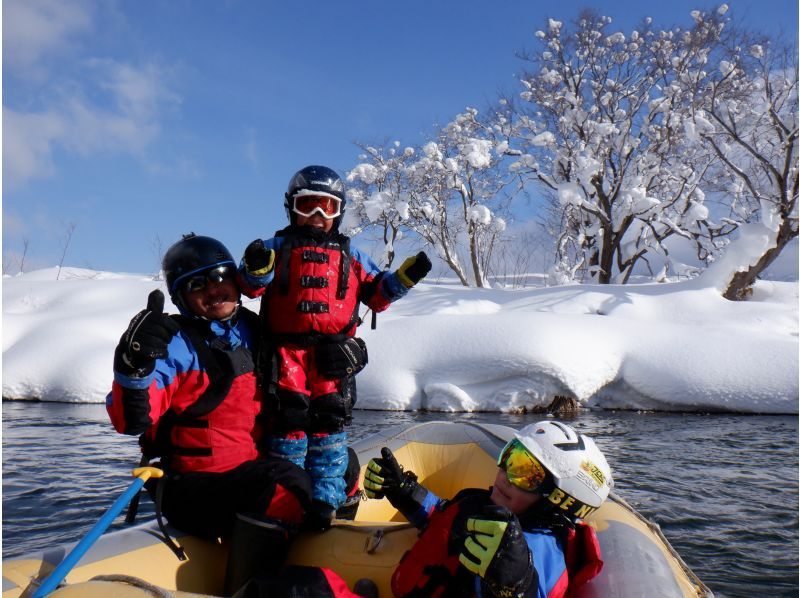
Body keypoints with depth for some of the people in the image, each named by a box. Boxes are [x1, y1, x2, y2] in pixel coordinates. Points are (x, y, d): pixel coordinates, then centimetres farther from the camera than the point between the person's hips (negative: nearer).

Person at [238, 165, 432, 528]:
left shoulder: (351, 257, 18)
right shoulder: (277, 249, 13)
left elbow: (377, 295, 18)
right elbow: (251, 287, 2)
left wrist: (405, 277, 3)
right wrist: (256, 269, -20)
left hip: (334, 355, 2)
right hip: (286, 352, -1)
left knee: (329, 423, 4)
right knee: (289, 420, 0)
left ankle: (326, 500, 16)